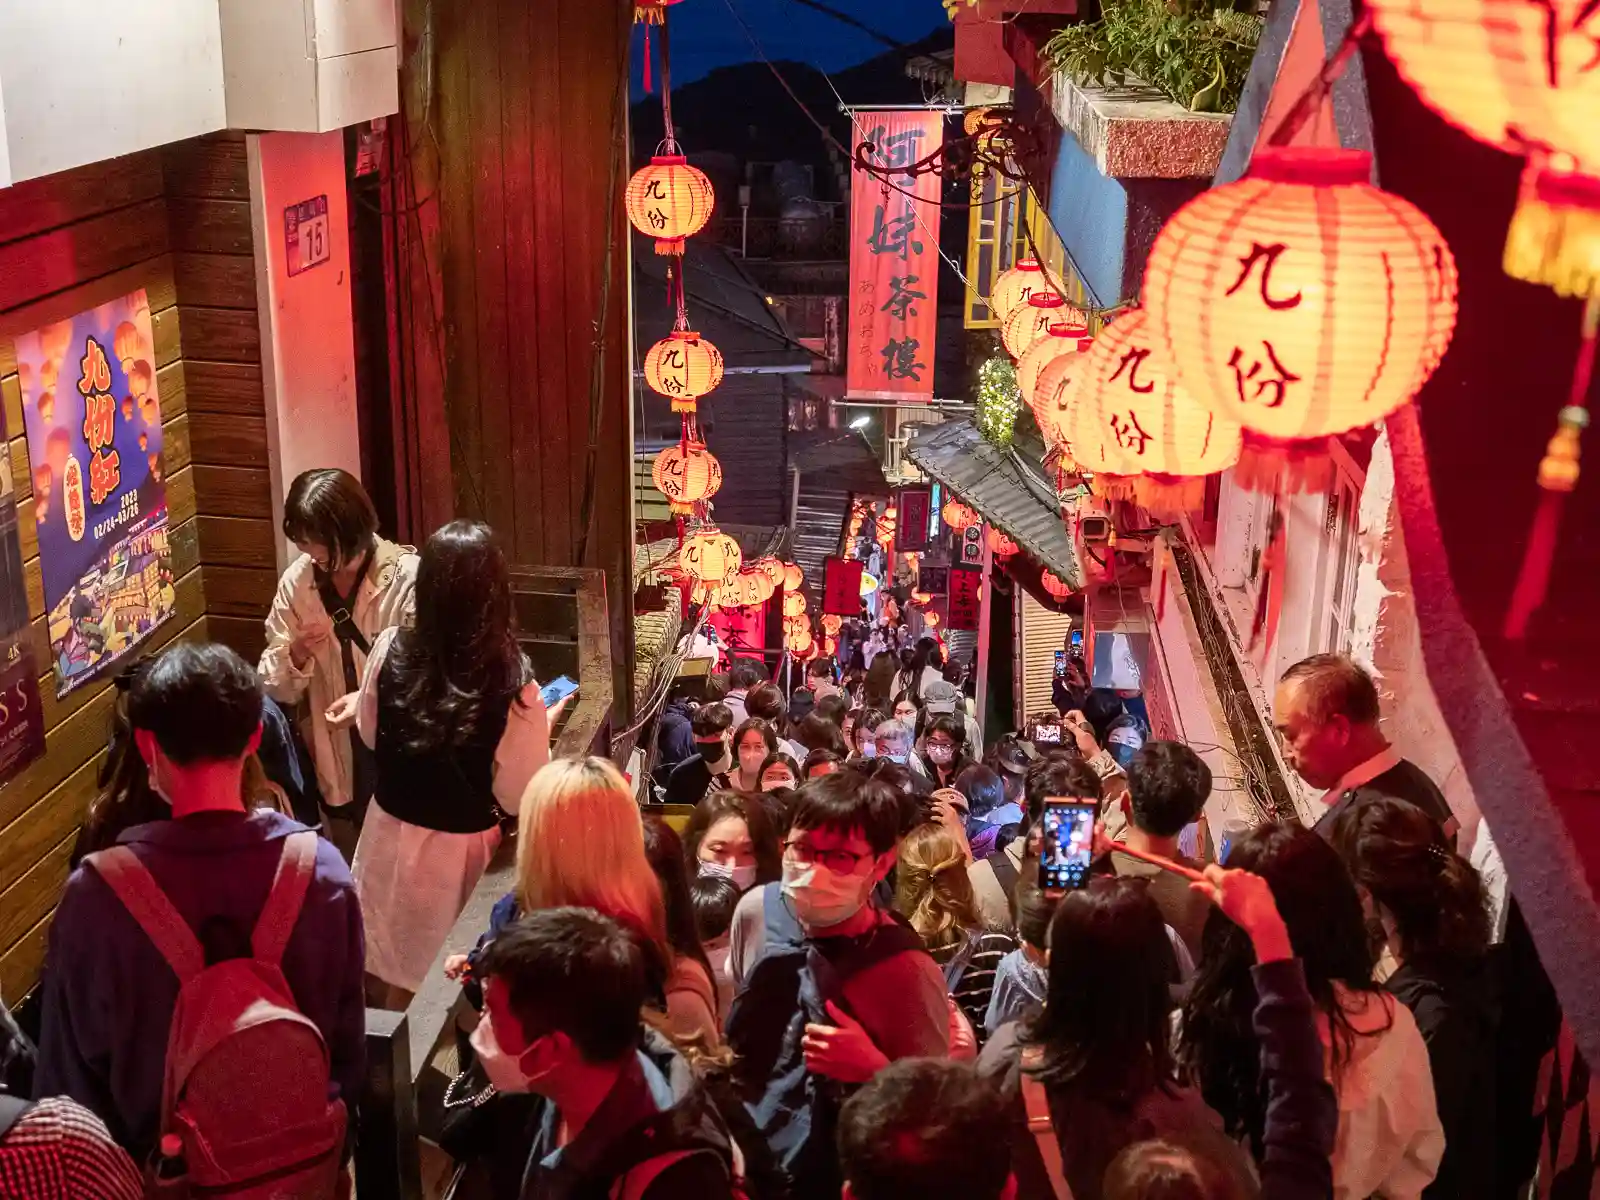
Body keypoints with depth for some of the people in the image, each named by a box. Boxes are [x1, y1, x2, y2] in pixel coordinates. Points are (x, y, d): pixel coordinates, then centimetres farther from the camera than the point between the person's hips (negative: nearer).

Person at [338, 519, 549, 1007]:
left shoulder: (390, 650, -16)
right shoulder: (513, 684, -27)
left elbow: (372, 734, 3)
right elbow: (519, 798, -17)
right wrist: (542, 729, -2)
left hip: (391, 834, 3)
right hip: (459, 850, -3)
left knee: (391, 977, 25)